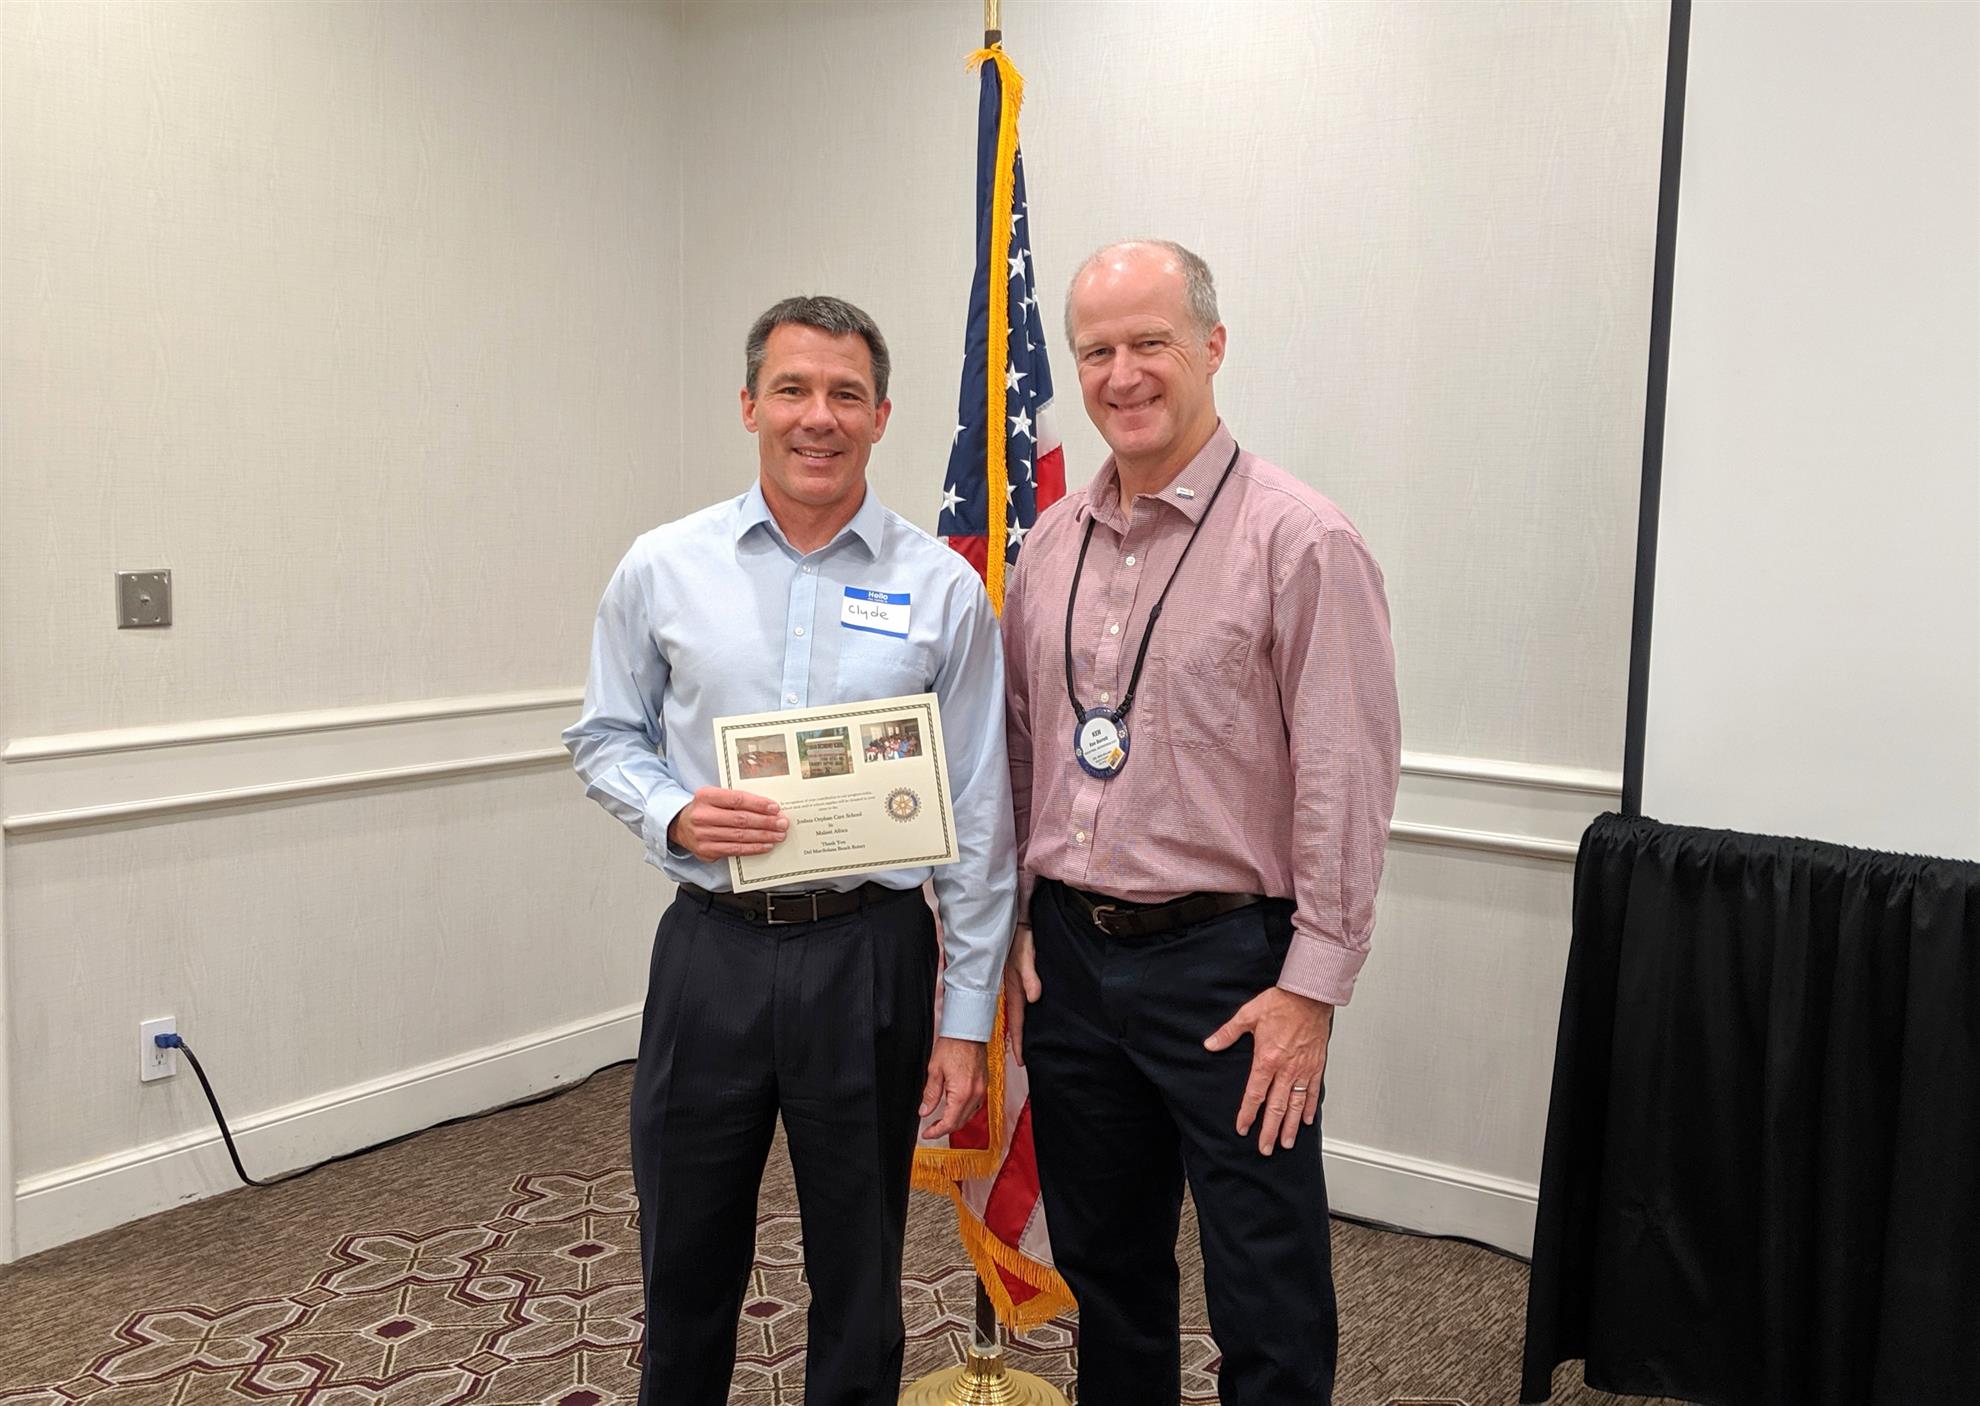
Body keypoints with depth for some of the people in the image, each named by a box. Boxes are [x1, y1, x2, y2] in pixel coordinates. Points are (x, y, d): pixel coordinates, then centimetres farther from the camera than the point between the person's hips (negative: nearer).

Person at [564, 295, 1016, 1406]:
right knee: (687, 1255, 15)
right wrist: (672, 814, -12)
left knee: (859, 1266, 14)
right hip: (712, 949, 1)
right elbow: (605, 737, 10)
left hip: (871, 955, -1)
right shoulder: (663, 569, 1)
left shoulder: (943, 589, -3)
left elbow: (979, 822, -1)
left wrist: (968, 1018, -2)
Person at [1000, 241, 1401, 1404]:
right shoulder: (1051, 545, 8)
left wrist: (1312, 984, -14)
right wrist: (1011, 920, 10)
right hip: (1067, 955, 6)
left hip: (1225, 962, -5)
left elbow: (1348, 778, -13)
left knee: (1270, 1307, 4)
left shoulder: (1301, 542, -11)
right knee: (1107, 1274, 19)